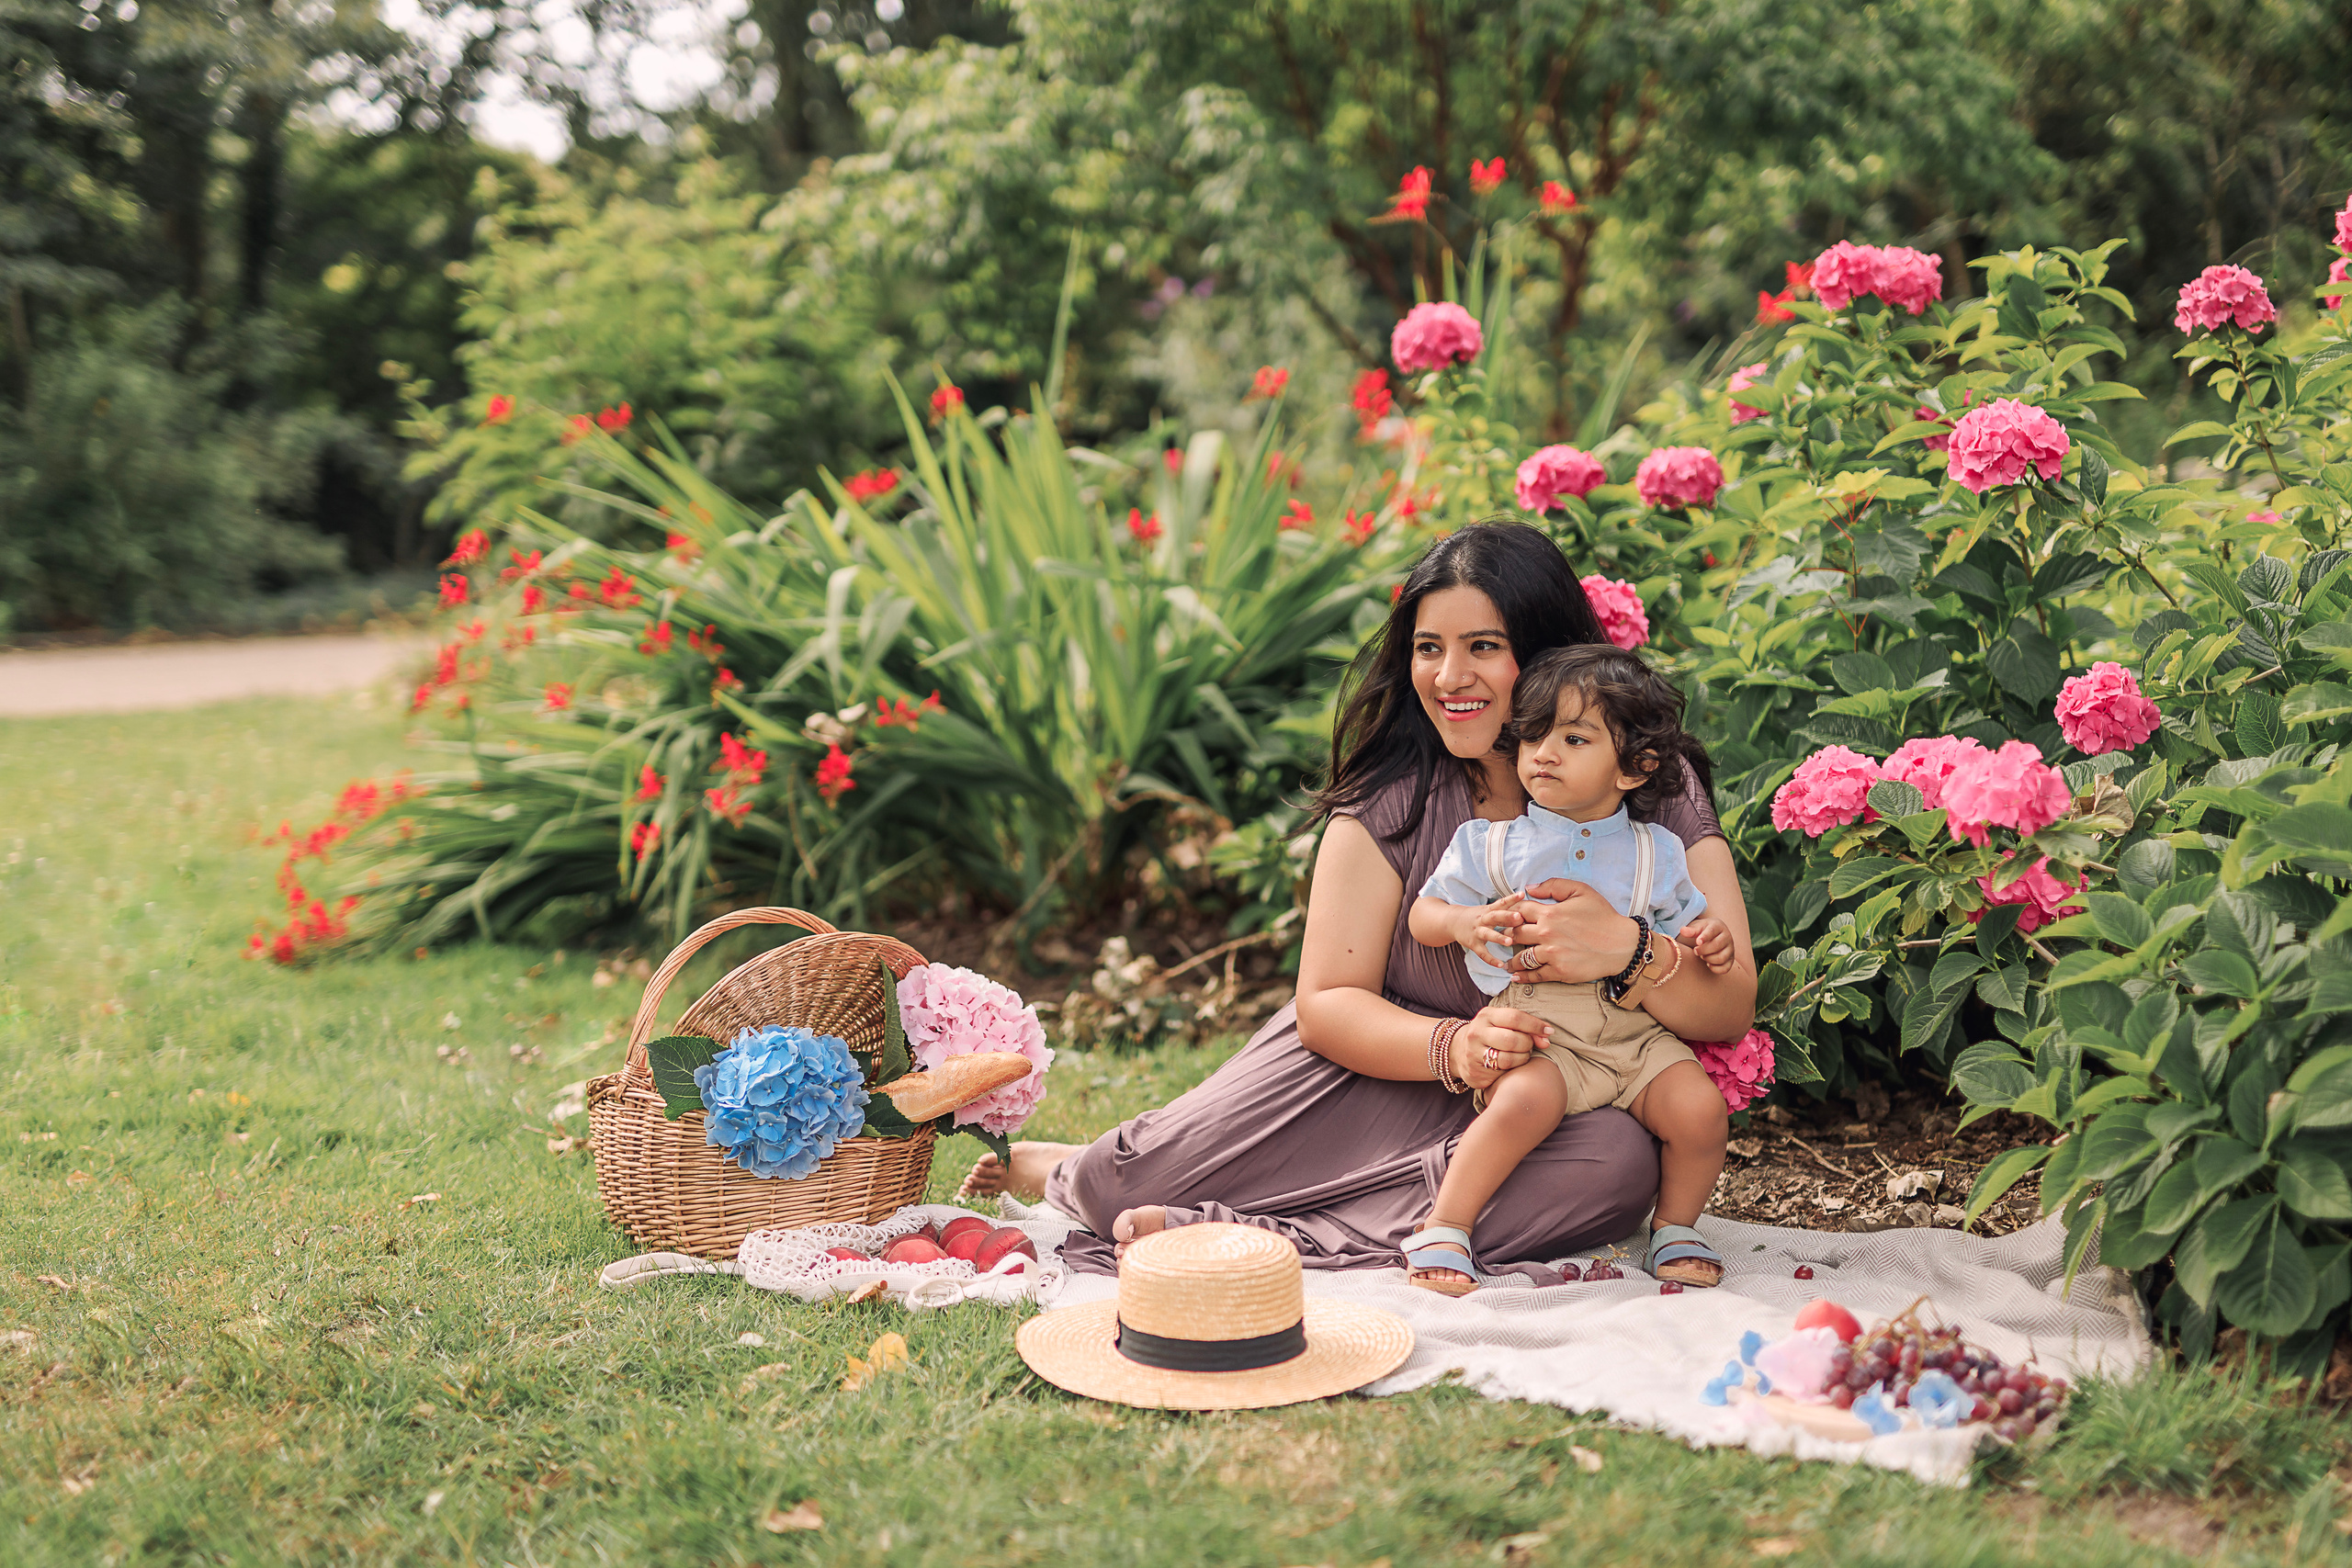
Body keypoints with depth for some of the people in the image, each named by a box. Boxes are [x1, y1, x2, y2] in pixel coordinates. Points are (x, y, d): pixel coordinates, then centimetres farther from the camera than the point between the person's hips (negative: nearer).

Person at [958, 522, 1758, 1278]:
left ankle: (1246, 1230, -28)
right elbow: (1326, 1001, -10)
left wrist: (1627, 949, -33)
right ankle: (1078, 1171, 22)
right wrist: (1452, 1044, -29)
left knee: (1623, 1159, -36)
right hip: (1377, 1066, 0)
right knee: (1128, 1183, -19)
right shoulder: (1391, 796, -7)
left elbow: (1730, 1012, -12)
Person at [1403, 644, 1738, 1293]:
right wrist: (1463, 922, -11)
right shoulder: (1490, 844, 7)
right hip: (1536, 1031, -3)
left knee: (1702, 1110, -20)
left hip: (1636, 1030, 3)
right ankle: (1444, 1227, -17)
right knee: (1526, 1099, -33)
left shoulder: (1655, 852, 12)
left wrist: (1708, 939, -2)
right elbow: (1423, 915, 12)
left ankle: (1676, 1229, 9)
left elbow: (1687, 922, 22)